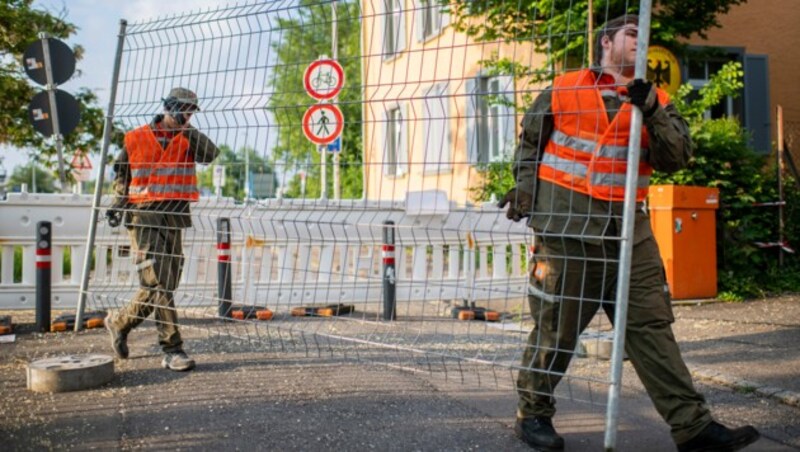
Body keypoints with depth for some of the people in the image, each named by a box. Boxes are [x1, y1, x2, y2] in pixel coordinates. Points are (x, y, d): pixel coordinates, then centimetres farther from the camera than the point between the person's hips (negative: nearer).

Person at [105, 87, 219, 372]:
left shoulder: (187, 140, 10)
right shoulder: (136, 138, 5)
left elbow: (210, 155, -10)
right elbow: (121, 173, 15)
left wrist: (185, 127, -14)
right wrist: (117, 204, 2)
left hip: (174, 218, 4)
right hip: (143, 217, -4)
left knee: (163, 285, 8)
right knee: (157, 282, -12)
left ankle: (120, 323, 29)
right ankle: (172, 349, -10)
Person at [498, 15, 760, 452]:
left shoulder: (654, 100, 12)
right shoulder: (563, 89, 5)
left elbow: (676, 157, -2)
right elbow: (530, 141, 15)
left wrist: (652, 113, -15)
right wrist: (525, 186, 4)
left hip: (627, 228, 3)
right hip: (566, 223, -3)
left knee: (651, 326, 3)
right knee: (555, 325, 3)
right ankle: (532, 414, 19)